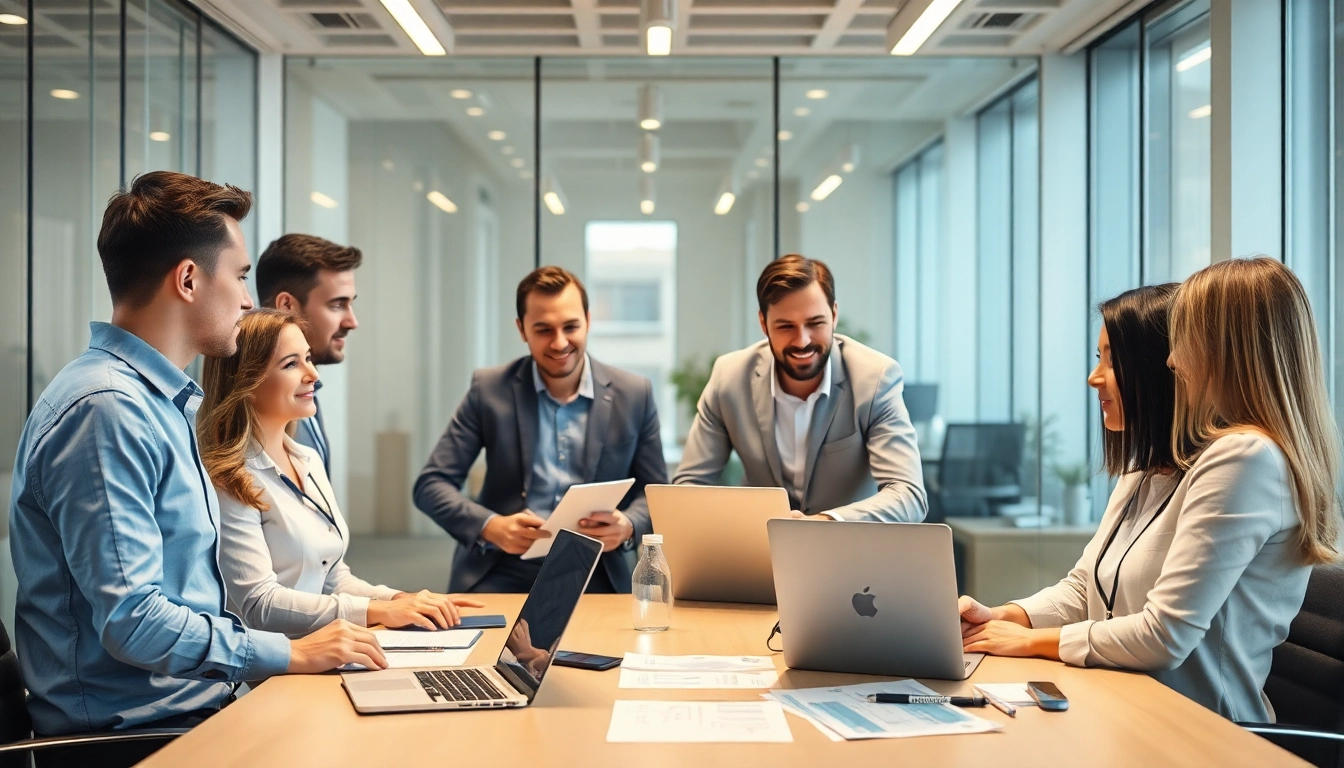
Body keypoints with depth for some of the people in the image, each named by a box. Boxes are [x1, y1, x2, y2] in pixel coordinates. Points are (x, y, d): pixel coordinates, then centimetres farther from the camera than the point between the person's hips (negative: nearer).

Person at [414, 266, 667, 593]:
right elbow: (432, 484, 0)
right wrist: (491, 527, -18)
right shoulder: (490, 389, 0)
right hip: (500, 575, -1)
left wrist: (627, 526, -14)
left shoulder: (634, 395, 2)